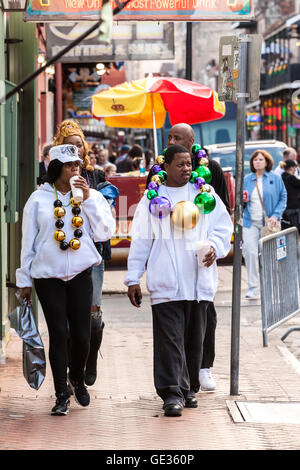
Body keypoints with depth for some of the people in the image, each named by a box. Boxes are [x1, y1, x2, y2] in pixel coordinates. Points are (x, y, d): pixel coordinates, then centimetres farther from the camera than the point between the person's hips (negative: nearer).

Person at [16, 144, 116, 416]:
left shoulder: (92, 197, 7)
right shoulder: (39, 199, 4)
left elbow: (105, 232, -3)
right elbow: (28, 241, 8)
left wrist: (88, 199, -9)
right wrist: (25, 280, 8)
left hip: (80, 274, 1)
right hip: (47, 275, -1)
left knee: (82, 335, -2)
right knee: (58, 334, -3)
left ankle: (77, 378, 27)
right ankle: (62, 396, 4)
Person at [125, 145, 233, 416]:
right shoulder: (152, 198, 8)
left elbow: (223, 226, 13)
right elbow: (141, 240, 9)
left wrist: (215, 247, -9)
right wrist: (133, 279, 5)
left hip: (199, 280, 2)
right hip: (165, 282, -2)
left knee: (194, 338, 8)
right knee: (169, 338, -10)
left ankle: (189, 389, 22)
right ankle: (172, 393, -12)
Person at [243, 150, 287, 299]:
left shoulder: (275, 179, 4)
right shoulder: (246, 180, 10)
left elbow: (283, 197, 3)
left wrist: (276, 215, -9)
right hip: (250, 222, 1)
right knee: (250, 252, -11)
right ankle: (253, 288, -6)